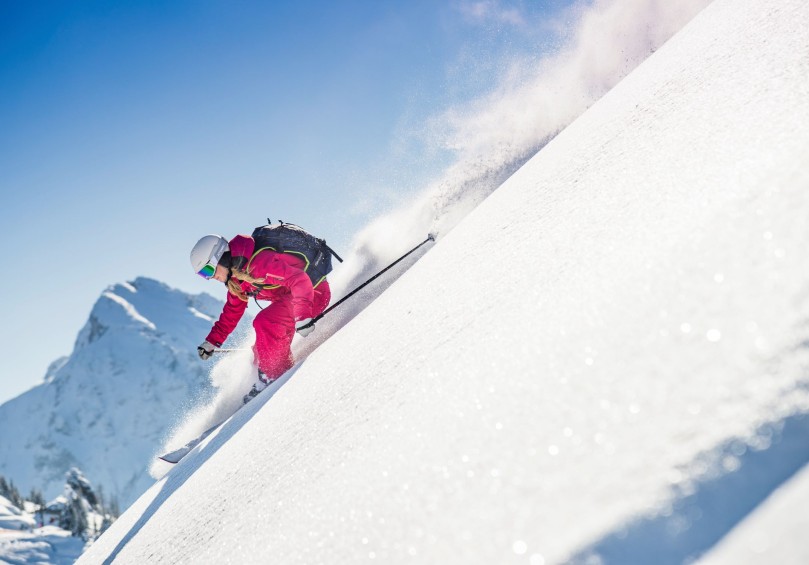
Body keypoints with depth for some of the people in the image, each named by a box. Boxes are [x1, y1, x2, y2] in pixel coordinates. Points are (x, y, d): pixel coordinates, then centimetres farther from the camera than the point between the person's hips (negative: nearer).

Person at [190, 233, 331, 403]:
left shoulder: (259, 261, -28)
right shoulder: (237, 278, 5)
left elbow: (299, 280, -35)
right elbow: (232, 311, 18)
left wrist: (302, 315, -44)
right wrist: (212, 341, 14)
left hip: (313, 292, -10)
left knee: (264, 322, -27)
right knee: (260, 350, 2)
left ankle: (271, 376, -16)